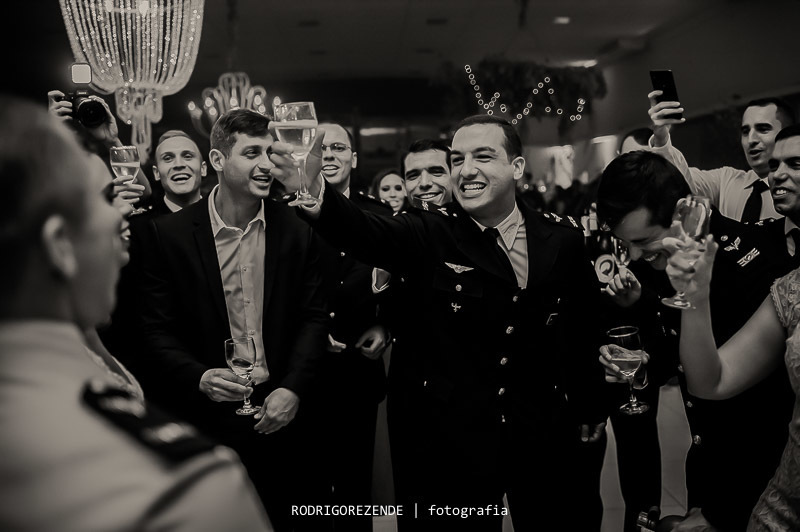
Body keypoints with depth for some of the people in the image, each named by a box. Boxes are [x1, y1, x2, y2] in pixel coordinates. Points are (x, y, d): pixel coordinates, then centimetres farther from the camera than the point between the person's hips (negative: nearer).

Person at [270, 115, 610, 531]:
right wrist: (312, 192, -46)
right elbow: (366, 233, -26)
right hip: (455, 441, -2)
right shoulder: (427, 234, -7)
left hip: (546, 438, 2)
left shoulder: (563, 241, 0)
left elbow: (585, 328, 11)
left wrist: (591, 410, 18)